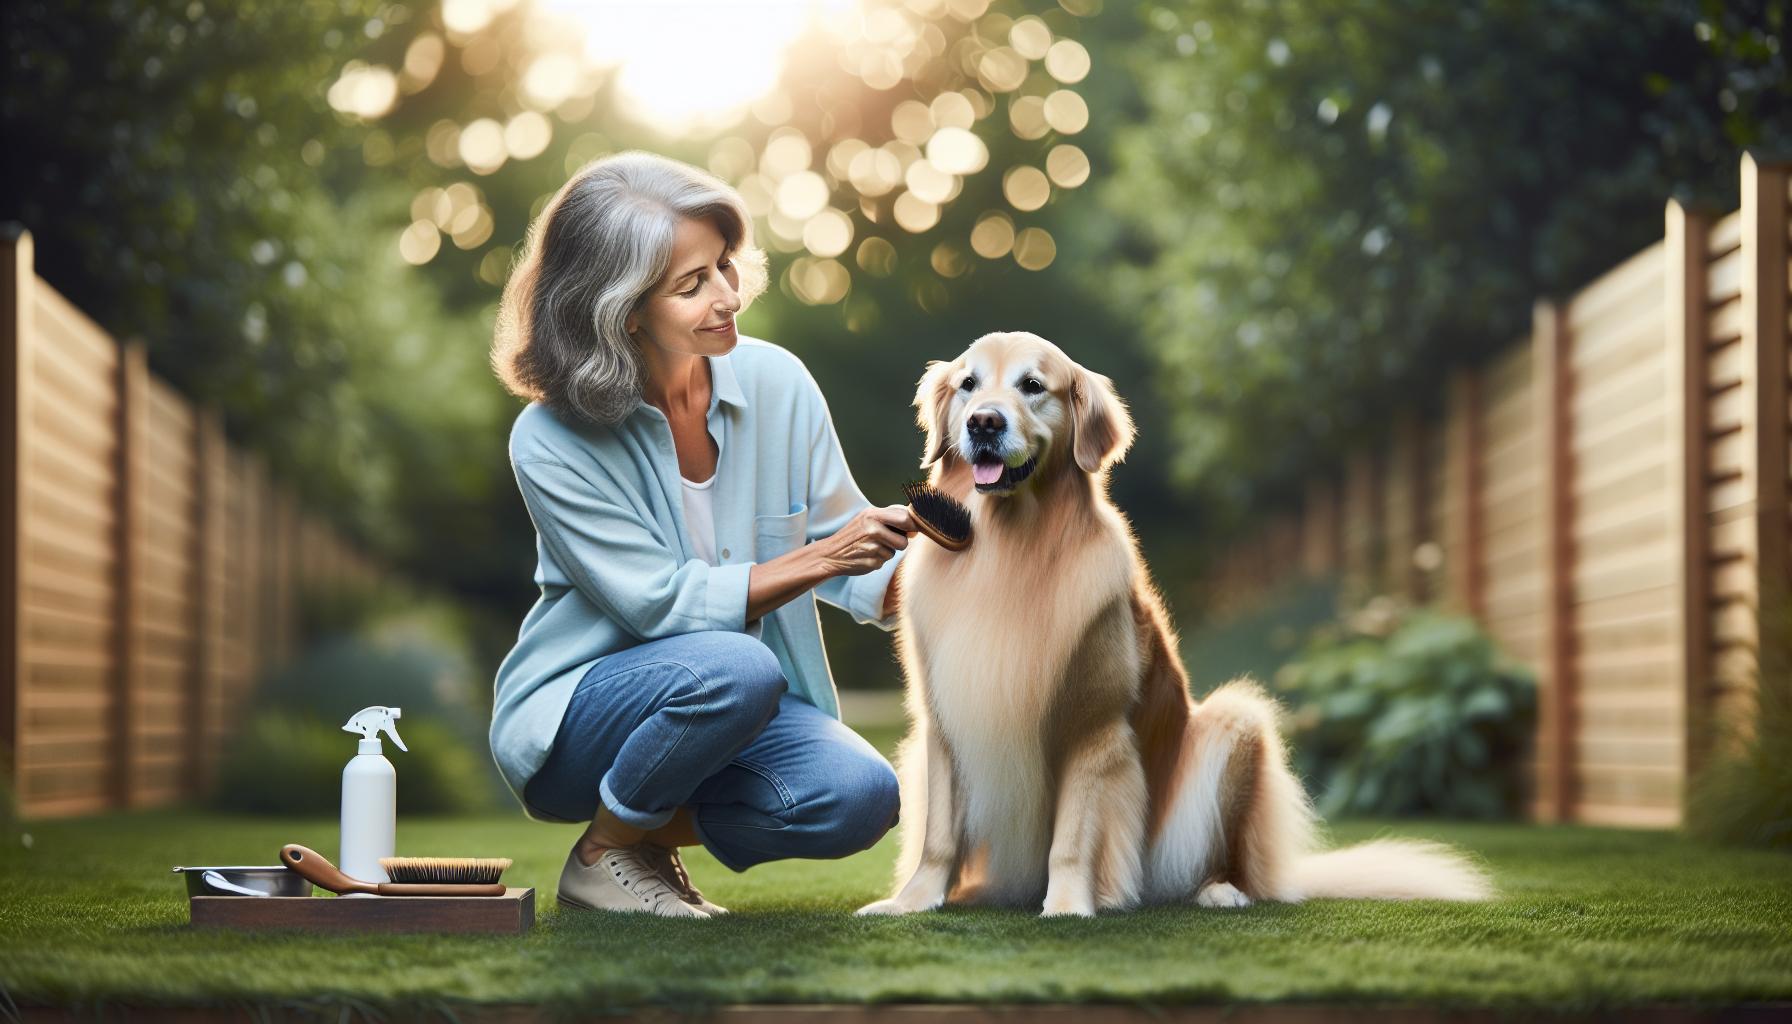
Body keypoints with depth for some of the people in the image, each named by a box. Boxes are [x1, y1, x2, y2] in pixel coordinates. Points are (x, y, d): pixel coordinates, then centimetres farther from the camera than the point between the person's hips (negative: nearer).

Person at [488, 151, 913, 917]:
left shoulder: (776, 384, -6)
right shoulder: (552, 441, -17)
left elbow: (844, 542, 1)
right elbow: (660, 603, -20)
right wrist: (816, 560, -30)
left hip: (742, 708, 4)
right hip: (575, 712, -4)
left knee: (860, 797, -25)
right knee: (734, 669, -36)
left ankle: (660, 825, 3)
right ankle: (604, 851, -9)